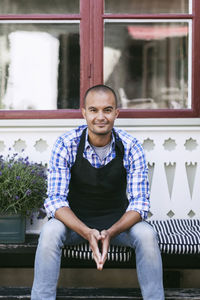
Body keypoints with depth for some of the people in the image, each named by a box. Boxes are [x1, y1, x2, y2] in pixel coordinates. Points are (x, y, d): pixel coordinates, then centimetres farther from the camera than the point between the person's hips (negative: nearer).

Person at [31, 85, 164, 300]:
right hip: (75, 220, 0)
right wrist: (87, 233, -35)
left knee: (146, 235, -28)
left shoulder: (130, 147, -14)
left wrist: (110, 233, -33)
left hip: (118, 220, 1)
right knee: (50, 232, -31)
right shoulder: (66, 144, -16)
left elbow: (139, 202, -15)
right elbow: (55, 200, -19)